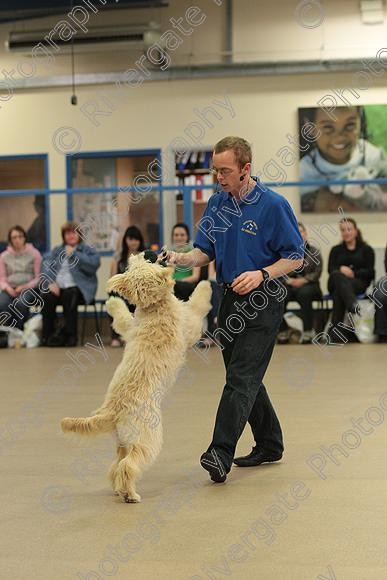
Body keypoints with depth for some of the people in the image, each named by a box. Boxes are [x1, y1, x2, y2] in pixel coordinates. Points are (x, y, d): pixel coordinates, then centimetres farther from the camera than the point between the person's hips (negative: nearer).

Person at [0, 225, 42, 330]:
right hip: (10, 289, 2)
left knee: (21, 302, -37)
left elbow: (38, 277, 2)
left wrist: (25, 287, -13)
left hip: (28, 288, -2)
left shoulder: (34, 253, 6)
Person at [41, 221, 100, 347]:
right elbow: (47, 267, 10)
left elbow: (94, 265, -7)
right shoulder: (56, 251, 25)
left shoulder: (88, 250, 15)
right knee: (47, 297, -30)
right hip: (57, 287, 3)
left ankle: (69, 335, -29)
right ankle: (47, 335, -24)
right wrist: (51, 282, -10)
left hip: (78, 287, -3)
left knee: (69, 295, -36)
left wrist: (74, 254, -4)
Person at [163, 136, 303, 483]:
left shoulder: (273, 205, -11)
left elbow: (295, 258, -7)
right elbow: (205, 252, 9)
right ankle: (269, 445, 26)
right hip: (230, 299, 7)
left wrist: (261, 274, -21)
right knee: (243, 377, 13)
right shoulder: (217, 203, 6)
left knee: (242, 377, -13)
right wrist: (182, 258, -11)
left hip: (263, 301, -7)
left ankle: (221, 454, -17)